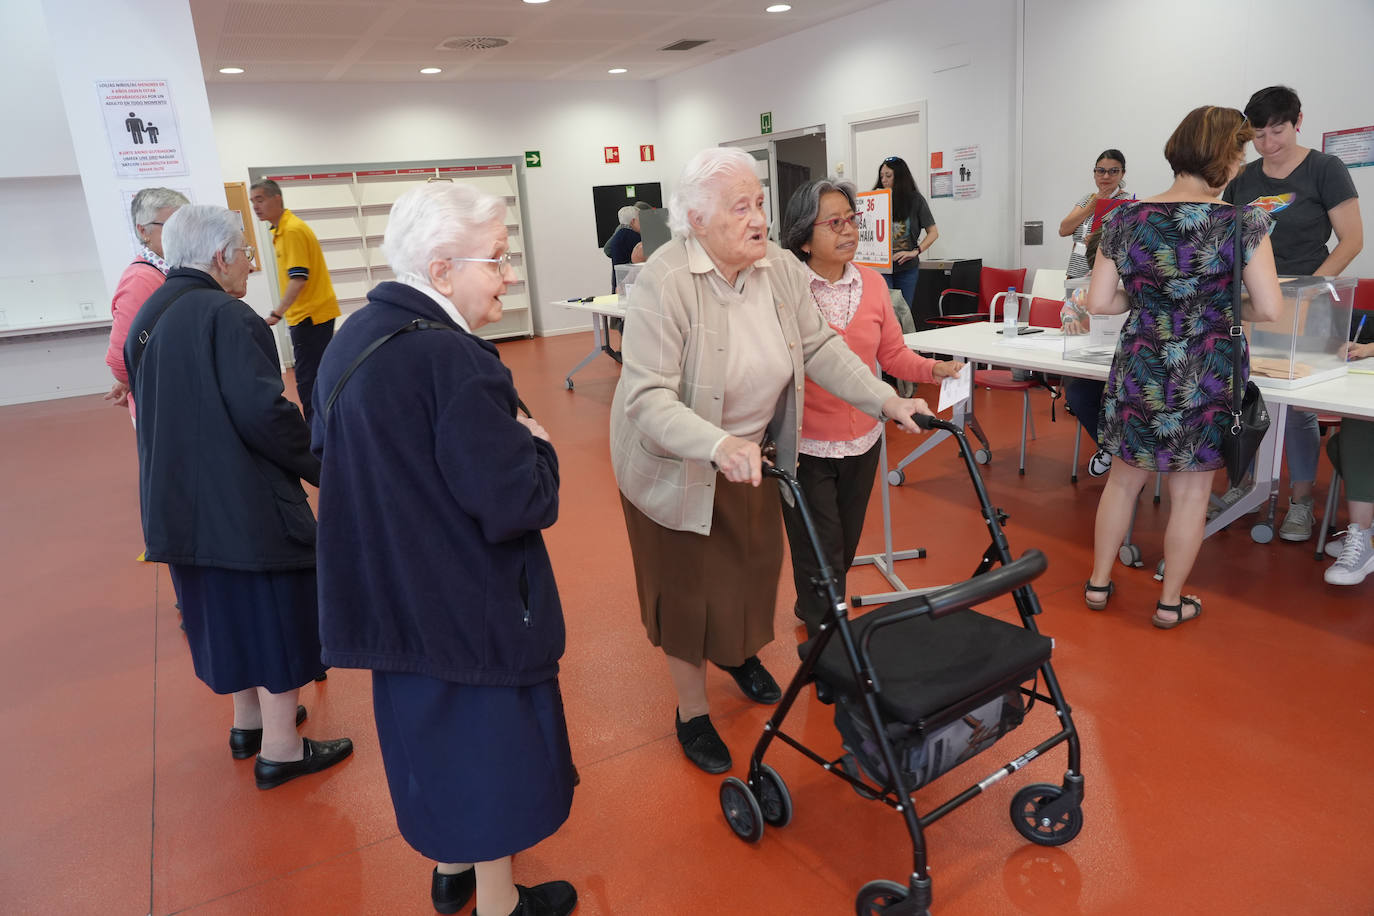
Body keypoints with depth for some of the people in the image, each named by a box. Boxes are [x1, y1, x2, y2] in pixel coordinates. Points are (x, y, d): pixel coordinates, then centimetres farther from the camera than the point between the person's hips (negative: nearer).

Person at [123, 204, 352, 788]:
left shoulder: (147, 318, 10)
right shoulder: (226, 317, -18)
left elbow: (152, 410, 17)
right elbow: (263, 412, -26)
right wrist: (322, 466, -13)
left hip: (178, 502, 9)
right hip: (246, 503, -9)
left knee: (227, 610, 22)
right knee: (274, 614, 5)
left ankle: (249, 720, 37)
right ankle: (280, 748, 15)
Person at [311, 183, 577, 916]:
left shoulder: (353, 338, 3)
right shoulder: (452, 359, -27)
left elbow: (330, 450, 16)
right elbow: (515, 503, -29)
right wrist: (538, 449, -8)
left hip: (393, 589, 9)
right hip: (470, 601, -9)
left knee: (433, 726, 25)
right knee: (489, 736, 12)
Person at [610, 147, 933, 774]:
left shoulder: (781, 269, -9)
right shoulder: (664, 283, -28)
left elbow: (820, 346, -1)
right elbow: (648, 398, -33)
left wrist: (885, 400, -12)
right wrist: (717, 446, -49)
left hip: (751, 451, 6)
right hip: (674, 461, -5)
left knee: (755, 560, 21)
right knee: (687, 585, 7)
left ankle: (740, 652, 52)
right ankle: (692, 713, 28)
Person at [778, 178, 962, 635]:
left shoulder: (872, 282, 3)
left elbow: (893, 354, 7)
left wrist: (934, 369, -11)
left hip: (862, 441, 5)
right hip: (804, 446, -5)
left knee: (846, 544, 20)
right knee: (821, 557, 3)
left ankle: (812, 609, 46)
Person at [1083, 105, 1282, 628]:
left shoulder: (1126, 219, -3)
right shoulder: (1242, 224, -9)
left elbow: (1098, 302, -2)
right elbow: (1269, 309, -11)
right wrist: (1220, 306, 9)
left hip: (1139, 373, 3)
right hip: (1207, 379, -2)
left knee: (1124, 478, 17)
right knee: (1191, 492, 10)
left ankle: (1098, 584, 27)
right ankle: (1171, 603, 24)